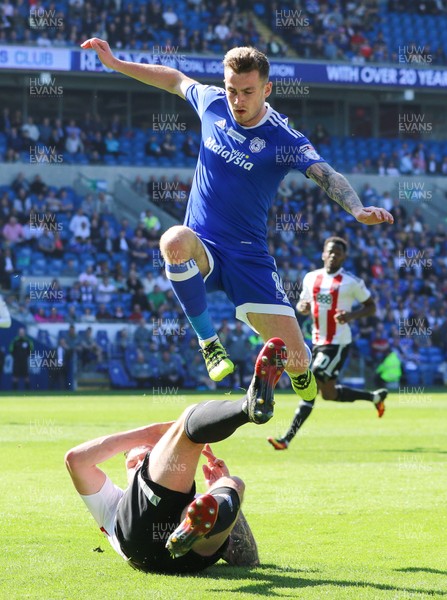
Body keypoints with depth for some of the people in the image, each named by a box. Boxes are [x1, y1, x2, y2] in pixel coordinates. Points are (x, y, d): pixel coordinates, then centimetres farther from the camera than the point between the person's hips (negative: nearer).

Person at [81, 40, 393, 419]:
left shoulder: (285, 140, -12)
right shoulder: (213, 104, 0)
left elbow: (326, 174, -28)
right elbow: (176, 80, 20)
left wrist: (358, 209, -47)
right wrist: (115, 63, 23)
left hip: (249, 257, -2)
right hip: (201, 251, 2)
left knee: (298, 363, -13)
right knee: (175, 239, -39)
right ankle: (208, 341, -19)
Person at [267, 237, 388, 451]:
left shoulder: (352, 282, -7)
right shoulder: (311, 278, 8)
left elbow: (371, 307, 0)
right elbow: (302, 304, 19)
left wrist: (351, 315, -18)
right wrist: (302, 307, -6)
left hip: (337, 343, -7)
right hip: (318, 341, 7)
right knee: (329, 393, 14)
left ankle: (287, 439, -12)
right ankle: (375, 396, 37)